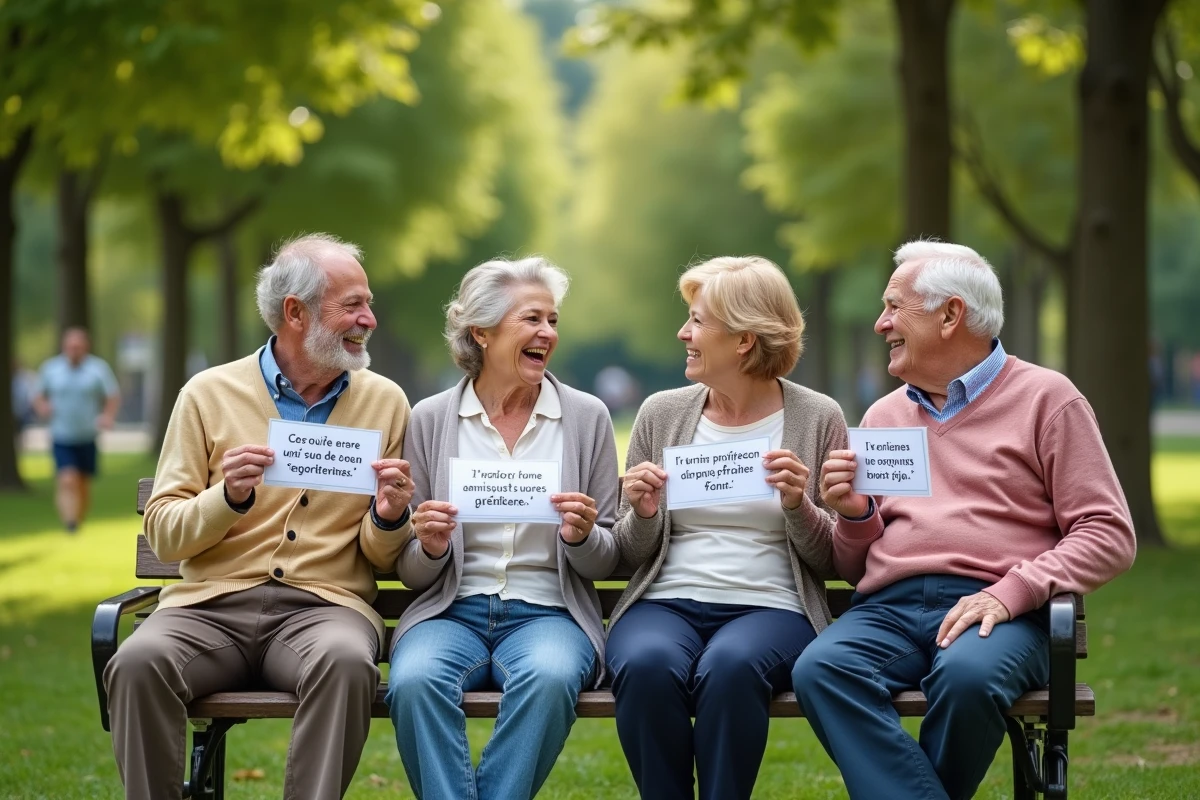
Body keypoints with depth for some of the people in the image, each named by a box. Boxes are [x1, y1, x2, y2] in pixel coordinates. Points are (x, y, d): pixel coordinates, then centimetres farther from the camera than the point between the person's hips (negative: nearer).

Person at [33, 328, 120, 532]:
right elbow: (39, 396, 12)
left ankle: (79, 521, 31)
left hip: (88, 439, 1)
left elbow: (114, 397, -2)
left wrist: (108, 416, -21)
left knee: (83, 484, 11)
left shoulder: (98, 368, -4)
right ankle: (69, 522, -28)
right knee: (68, 481, -19)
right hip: (62, 439, -1)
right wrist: (42, 407, -11)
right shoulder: (50, 368, 0)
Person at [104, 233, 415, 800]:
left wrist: (389, 520, -8)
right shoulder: (210, 394, 7)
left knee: (347, 661, -35)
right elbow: (162, 535, 4)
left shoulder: (385, 403, 11)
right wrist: (229, 497, -14)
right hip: (211, 603, 0)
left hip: (324, 604, 0)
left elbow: (382, 560, 14)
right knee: (139, 662, -32)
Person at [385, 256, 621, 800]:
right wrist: (429, 548, -13)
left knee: (549, 678, -35)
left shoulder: (586, 417, 6)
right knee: (414, 682, -33)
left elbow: (605, 563, 9)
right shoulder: (430, 419, 7)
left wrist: (582, 537, -13)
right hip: (450, 611, 0)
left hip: (547, 612, 0)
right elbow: (411, 573, 10)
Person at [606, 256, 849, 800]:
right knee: (647, 664, -33)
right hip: (665, 602, 2)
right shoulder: (662, 414, 13)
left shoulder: (817, 419, 6)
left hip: (771, 607, -2)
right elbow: (629, 554, 16)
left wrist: (797, 506, -12)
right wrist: (643, 515, -6)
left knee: (730, 665, -36)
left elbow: (831, 561, 7)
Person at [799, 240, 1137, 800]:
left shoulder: (1045, 398, 8)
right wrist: (854, 515, 4)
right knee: (819, 670, -30)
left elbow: (1108, 535, -1)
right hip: (888, 608, 4)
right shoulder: (883, 416, 22)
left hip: (999, 612, -3)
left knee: (966, 675, -37)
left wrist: (1010, 592, -14)